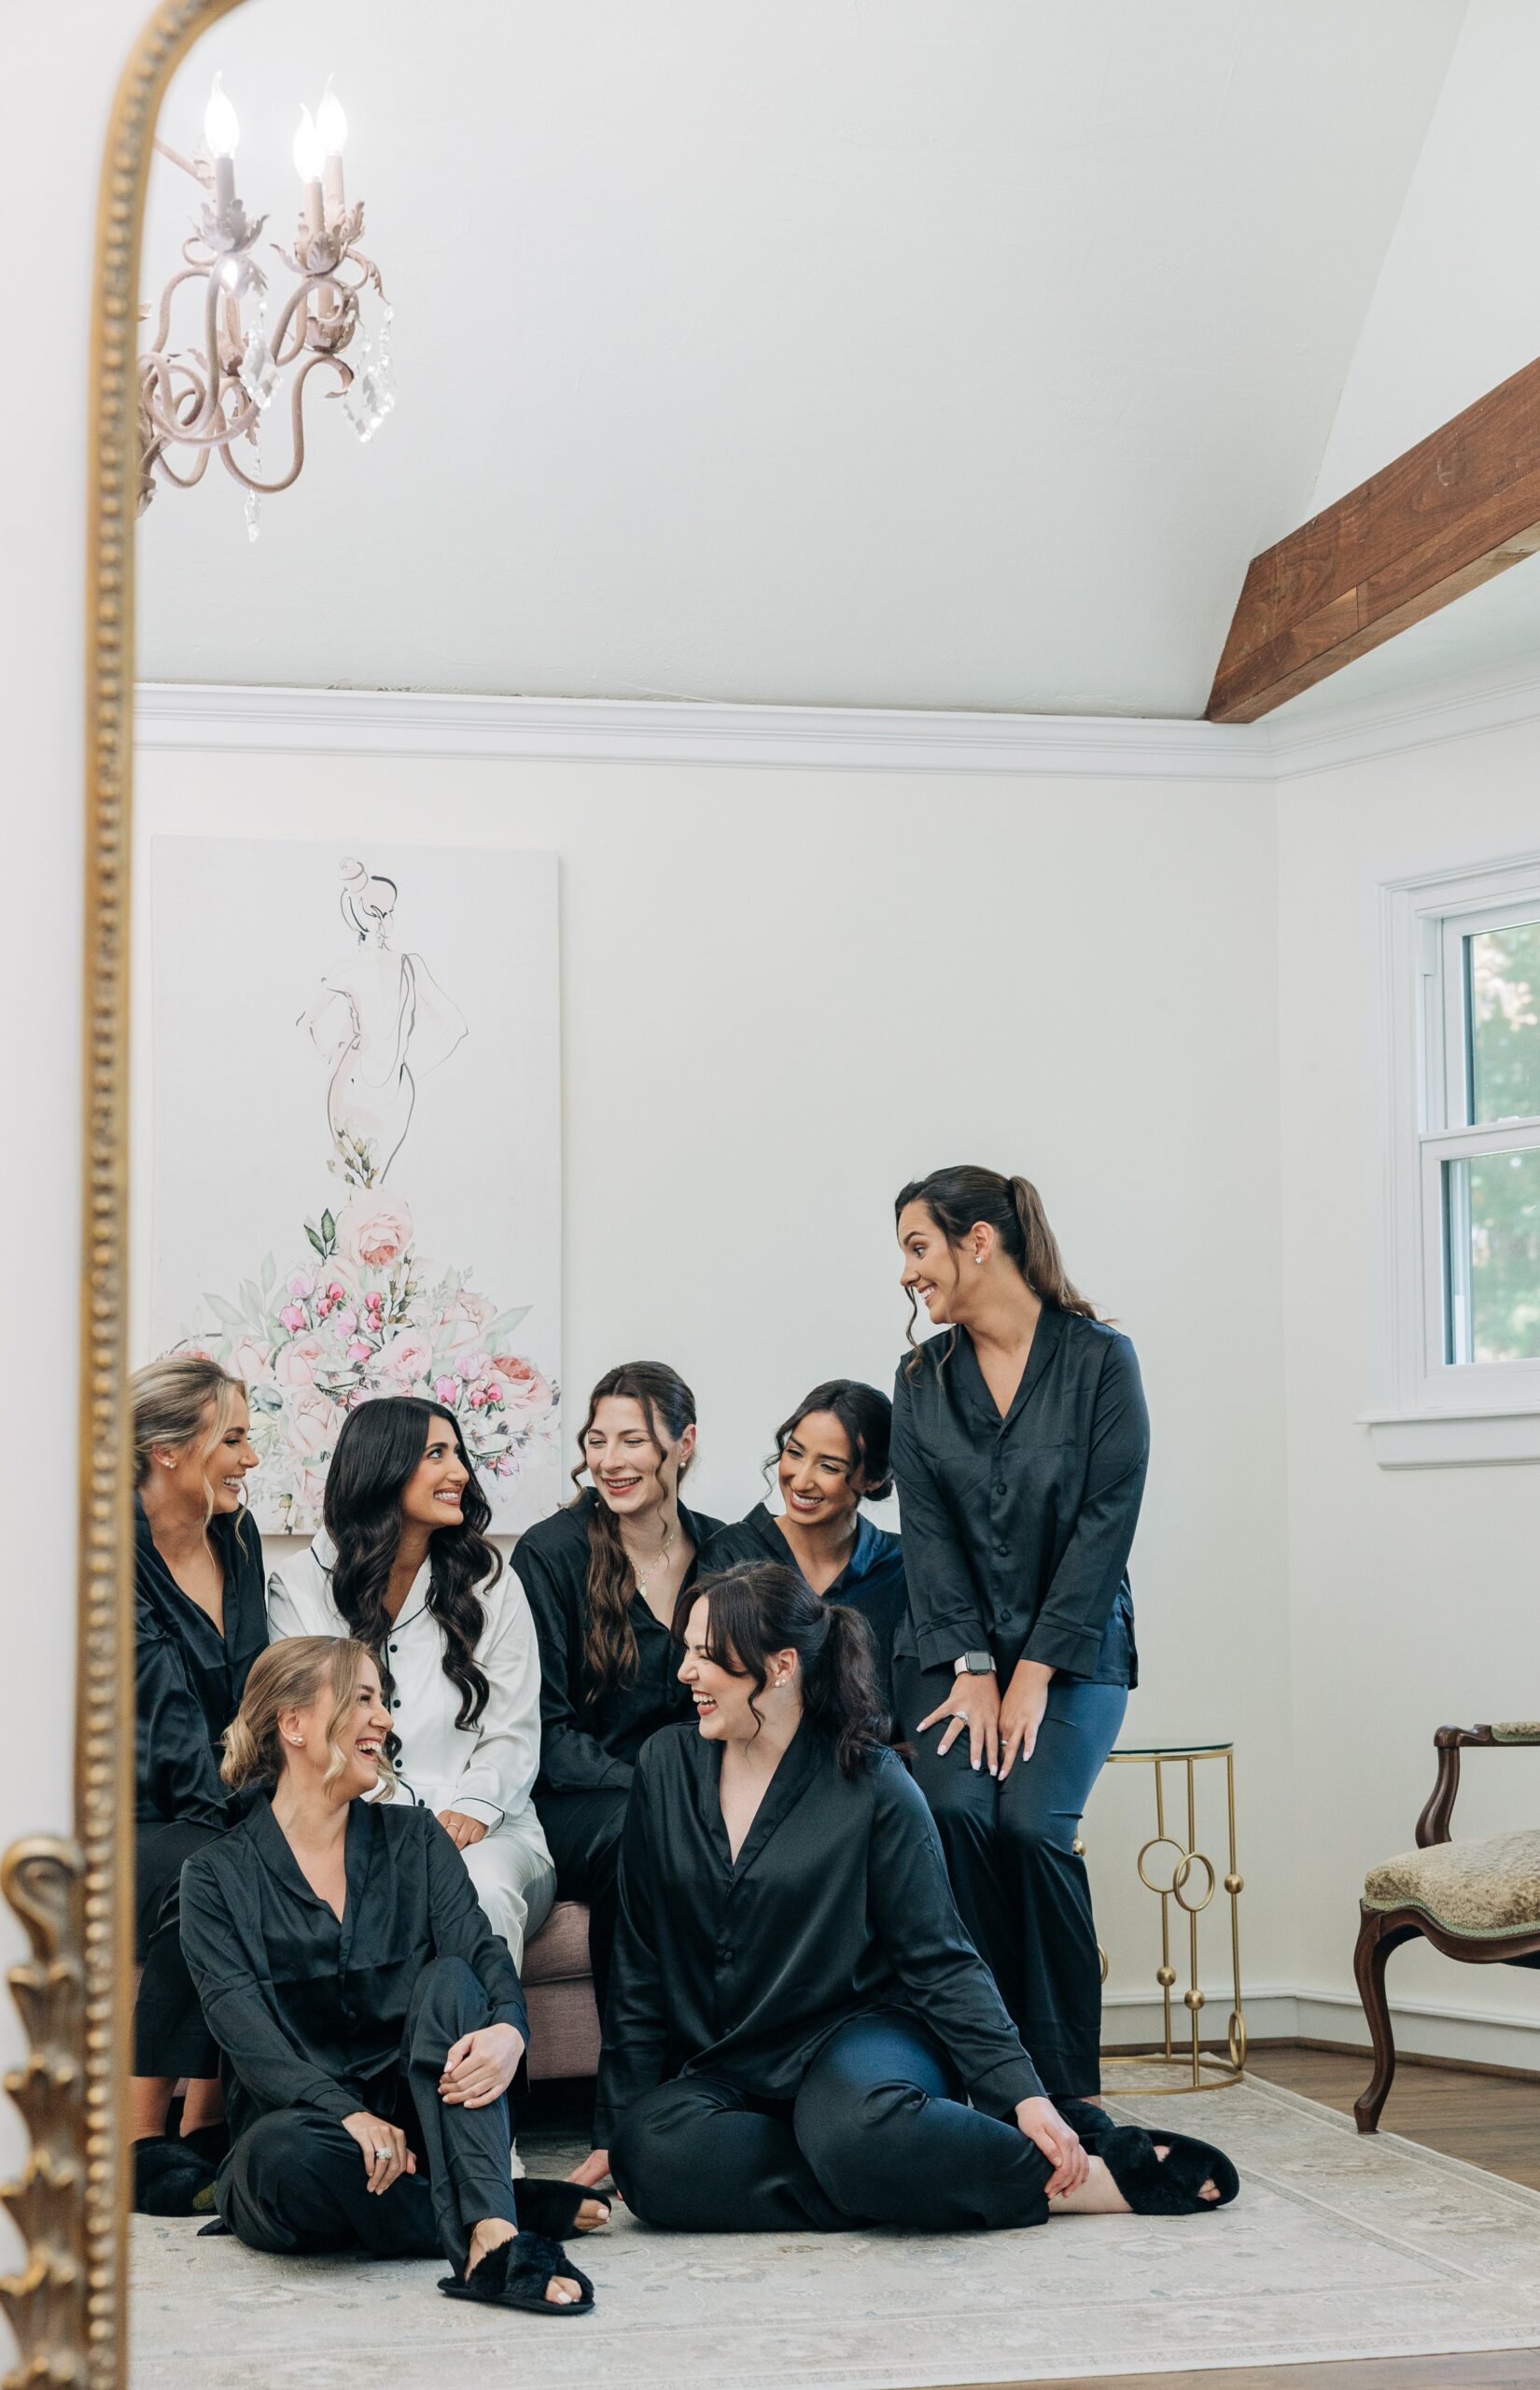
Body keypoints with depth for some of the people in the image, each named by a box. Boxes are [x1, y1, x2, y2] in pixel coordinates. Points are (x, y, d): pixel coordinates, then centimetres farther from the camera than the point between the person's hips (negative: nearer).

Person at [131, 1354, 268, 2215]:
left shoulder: (237, 1537, 11)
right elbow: (164, 1708, -18)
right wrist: (229, 1825, -26)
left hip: (218, 1811, 6)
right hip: (123, 1814, -6)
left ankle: (209, 2128, -16)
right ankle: (144, 2146, -24)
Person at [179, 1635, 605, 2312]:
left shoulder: (413, 1838, 11)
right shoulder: (218, 1876, 1)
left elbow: (481, 1952, -4)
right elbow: (244, 2031, -12)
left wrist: (508, 2030, -29)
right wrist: (346, 2112, -30)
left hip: (414, 2118, 2)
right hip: (303, 2123, -2)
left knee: (449, 1979, -25)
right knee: (293, 2150, -37)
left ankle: (487, 2237, -40)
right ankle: (515, 2213, -19)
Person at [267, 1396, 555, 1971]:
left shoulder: (492, 1584, 14)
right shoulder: (298, 1588, 9)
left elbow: (512, 1734, 9)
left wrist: (473, 1809, -12)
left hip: (481, 1831, 2)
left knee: (487, 1886, -35)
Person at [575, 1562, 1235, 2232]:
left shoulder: (872, 1784, -5)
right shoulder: (668, 1766, 6)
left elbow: (940, 1962, -3)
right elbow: (641, 1967, 10)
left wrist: (1024, 2094, -16)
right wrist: (617, 2129, 7)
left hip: (857, 2034, -4)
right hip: (722, 2071, 4)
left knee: (855, 2126, -40)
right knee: (654, 2156, -31)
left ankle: (1102, 2176, -22)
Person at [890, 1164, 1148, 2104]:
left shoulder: (1101, 1359, -4)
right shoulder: (924, 1377, 8)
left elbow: (1105, 1525, -9)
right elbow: (927, 1533, 1)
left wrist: (1033, 1674, -14)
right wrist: (972, 1669, -11)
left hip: (1073, 1652, -3)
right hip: (952, 1648, 3)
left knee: (1032, 1823, -25)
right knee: (954, 1810, -24)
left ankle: (1065, 2088, -10)